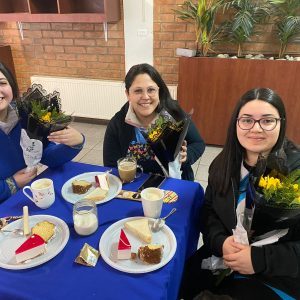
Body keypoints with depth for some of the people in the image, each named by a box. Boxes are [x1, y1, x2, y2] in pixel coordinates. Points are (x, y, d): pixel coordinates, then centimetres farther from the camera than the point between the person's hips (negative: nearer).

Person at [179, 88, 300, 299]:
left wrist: (259, 259, -25)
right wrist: (220, 242, -13)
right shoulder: (224, 163, -1)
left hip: (276, 277, -4)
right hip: (222, 256, 4)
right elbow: (209, 210, 5)